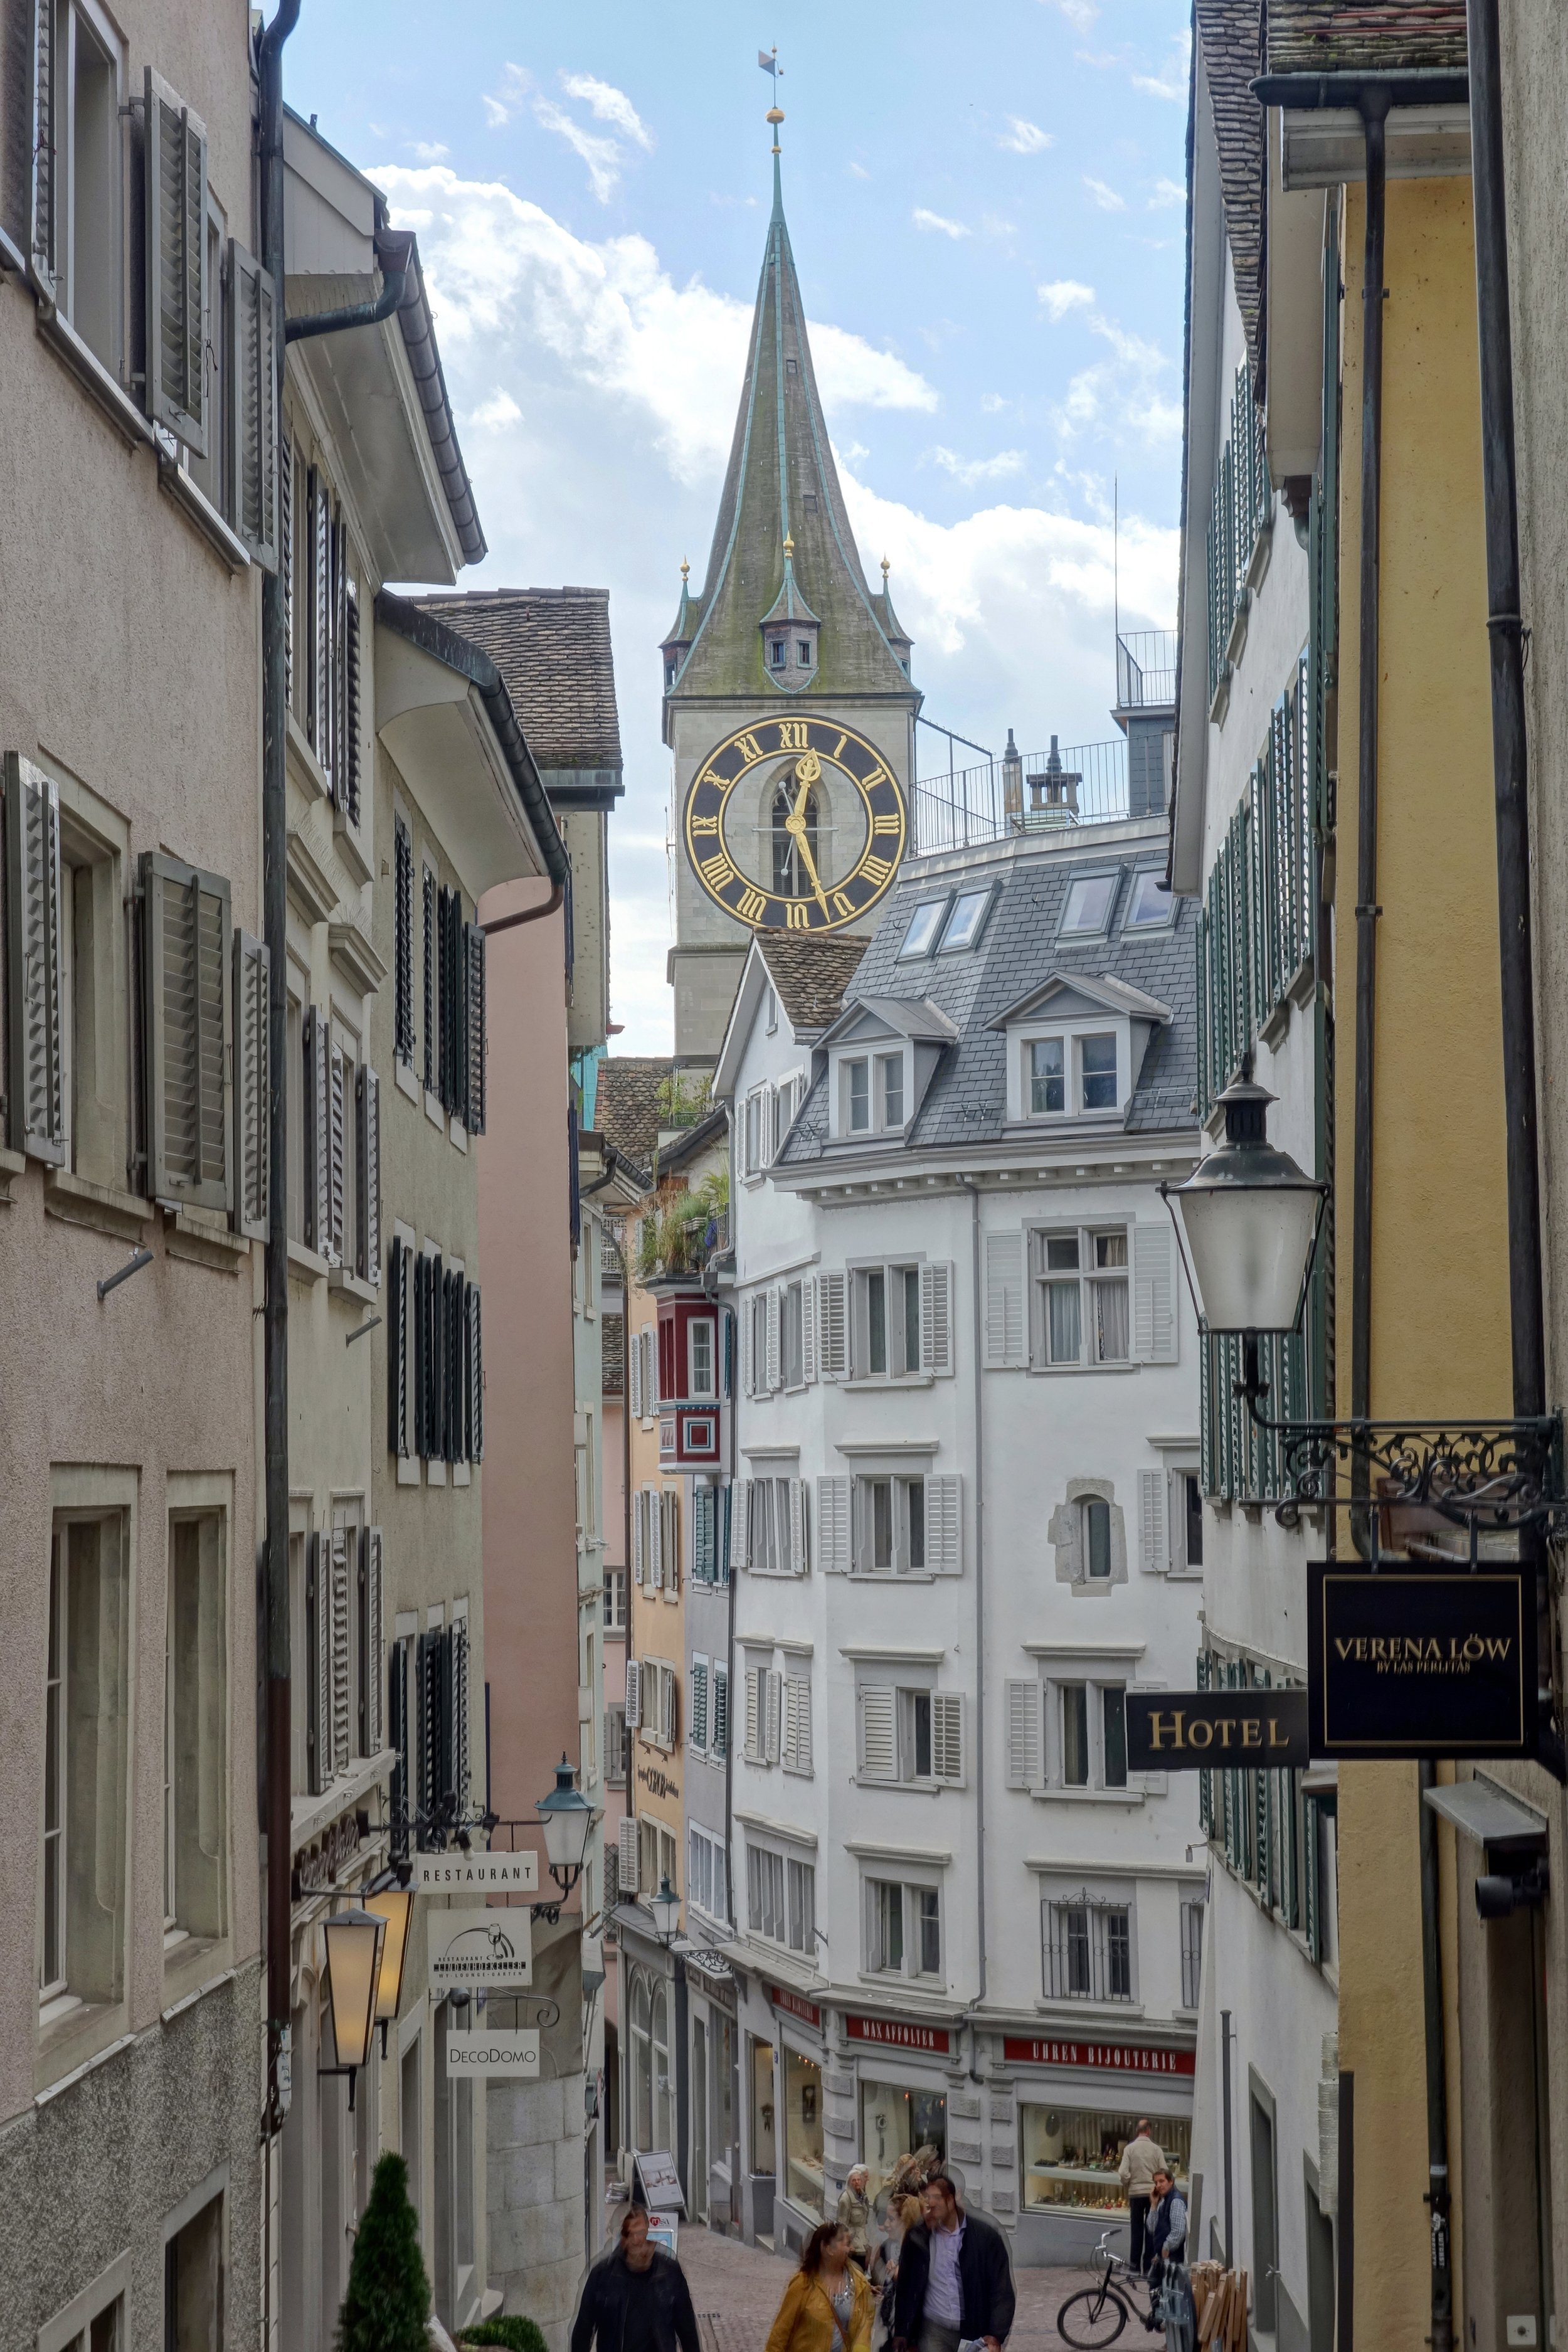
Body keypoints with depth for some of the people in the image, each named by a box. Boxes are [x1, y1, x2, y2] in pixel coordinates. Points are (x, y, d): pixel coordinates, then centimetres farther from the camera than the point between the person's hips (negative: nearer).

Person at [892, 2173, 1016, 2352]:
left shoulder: (986, 2236, -5)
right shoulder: (917, 2238, 0)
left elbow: (1003, 2292, -4)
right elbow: (905, 2290, 8)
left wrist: (995, 2337, -13)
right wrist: (902, 2337, 5)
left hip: (976, 2332, -1)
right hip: (934, 2330, 1)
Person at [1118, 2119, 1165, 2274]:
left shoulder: (1130, 2148, -5)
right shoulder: (1157, 2149, -3)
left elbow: (1123, 2174, -10)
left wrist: (1127, 2185, 10)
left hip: (1136, 2193, 0)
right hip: (1153, 2193, 0)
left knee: (1137, 2231, 6)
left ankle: (1135, 2266, 4)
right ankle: (1148, 2266, 8)